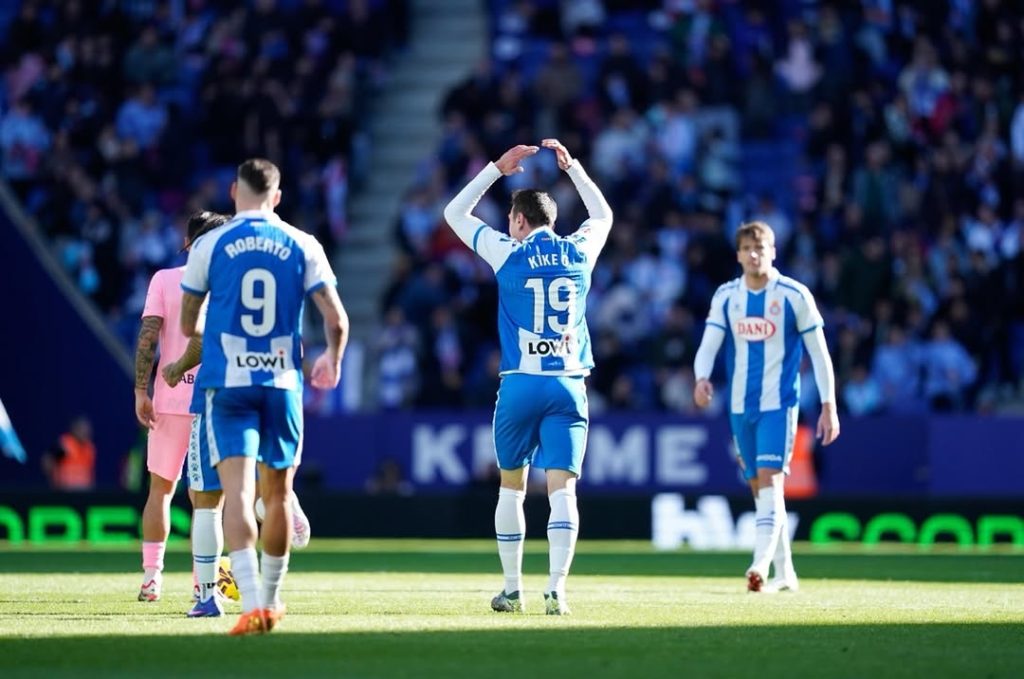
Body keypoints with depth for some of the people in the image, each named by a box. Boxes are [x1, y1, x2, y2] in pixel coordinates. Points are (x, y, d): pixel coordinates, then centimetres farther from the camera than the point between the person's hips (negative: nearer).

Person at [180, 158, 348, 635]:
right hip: (282, 382, 2)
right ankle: (271, 597, 29)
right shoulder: (302, 246, 3)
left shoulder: (210, 245, 0)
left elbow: (187, 325, 9)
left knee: (237, 491, -10)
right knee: (277, 493, 16)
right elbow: (337, 320, 1)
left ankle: (253, 601, -25)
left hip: (227, 382, -2)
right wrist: (332, 361, 23)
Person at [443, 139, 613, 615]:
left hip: (521, 384, -1)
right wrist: (571, 167, 33)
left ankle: (512, 589, 14)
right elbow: (603, 215, 30)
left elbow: (454, 214, 13)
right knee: (561, 487, -5)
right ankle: (556, 588, -18)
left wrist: (497, 168, 16)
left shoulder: (507, 253, -1)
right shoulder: (579, 251, 6)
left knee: (512, 485, 12)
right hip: (569, 385, 1)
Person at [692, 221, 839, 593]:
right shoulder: (725, 296, 5)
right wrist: (702, 378, -23)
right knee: (758, 487, 10)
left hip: (778, 402, -5)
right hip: (740, 405, 5)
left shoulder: (794, 295, -5)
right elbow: (709, 344, -1)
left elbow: (819, 353, -1)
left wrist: (829, 405, -4)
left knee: (769, 479, -19)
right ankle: (784, 572, 20)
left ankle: (760, 566, -29)